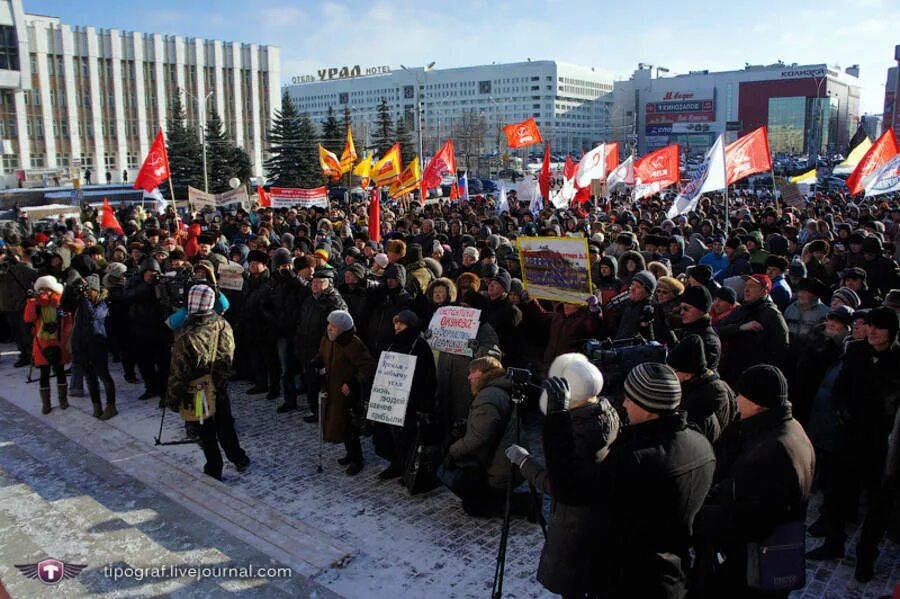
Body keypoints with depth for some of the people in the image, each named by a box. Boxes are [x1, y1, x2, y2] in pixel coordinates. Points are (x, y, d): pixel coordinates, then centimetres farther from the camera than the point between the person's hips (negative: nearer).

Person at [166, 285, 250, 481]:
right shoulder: (223, 325, -13)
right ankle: (239, 459, 36)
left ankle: (214, 470, 25)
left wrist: (172, 398, -8)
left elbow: (178, 371, -20)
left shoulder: (187, 336, -29)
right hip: (221, 389, 5)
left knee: (206, 432, 13)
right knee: (225, 426, 23)